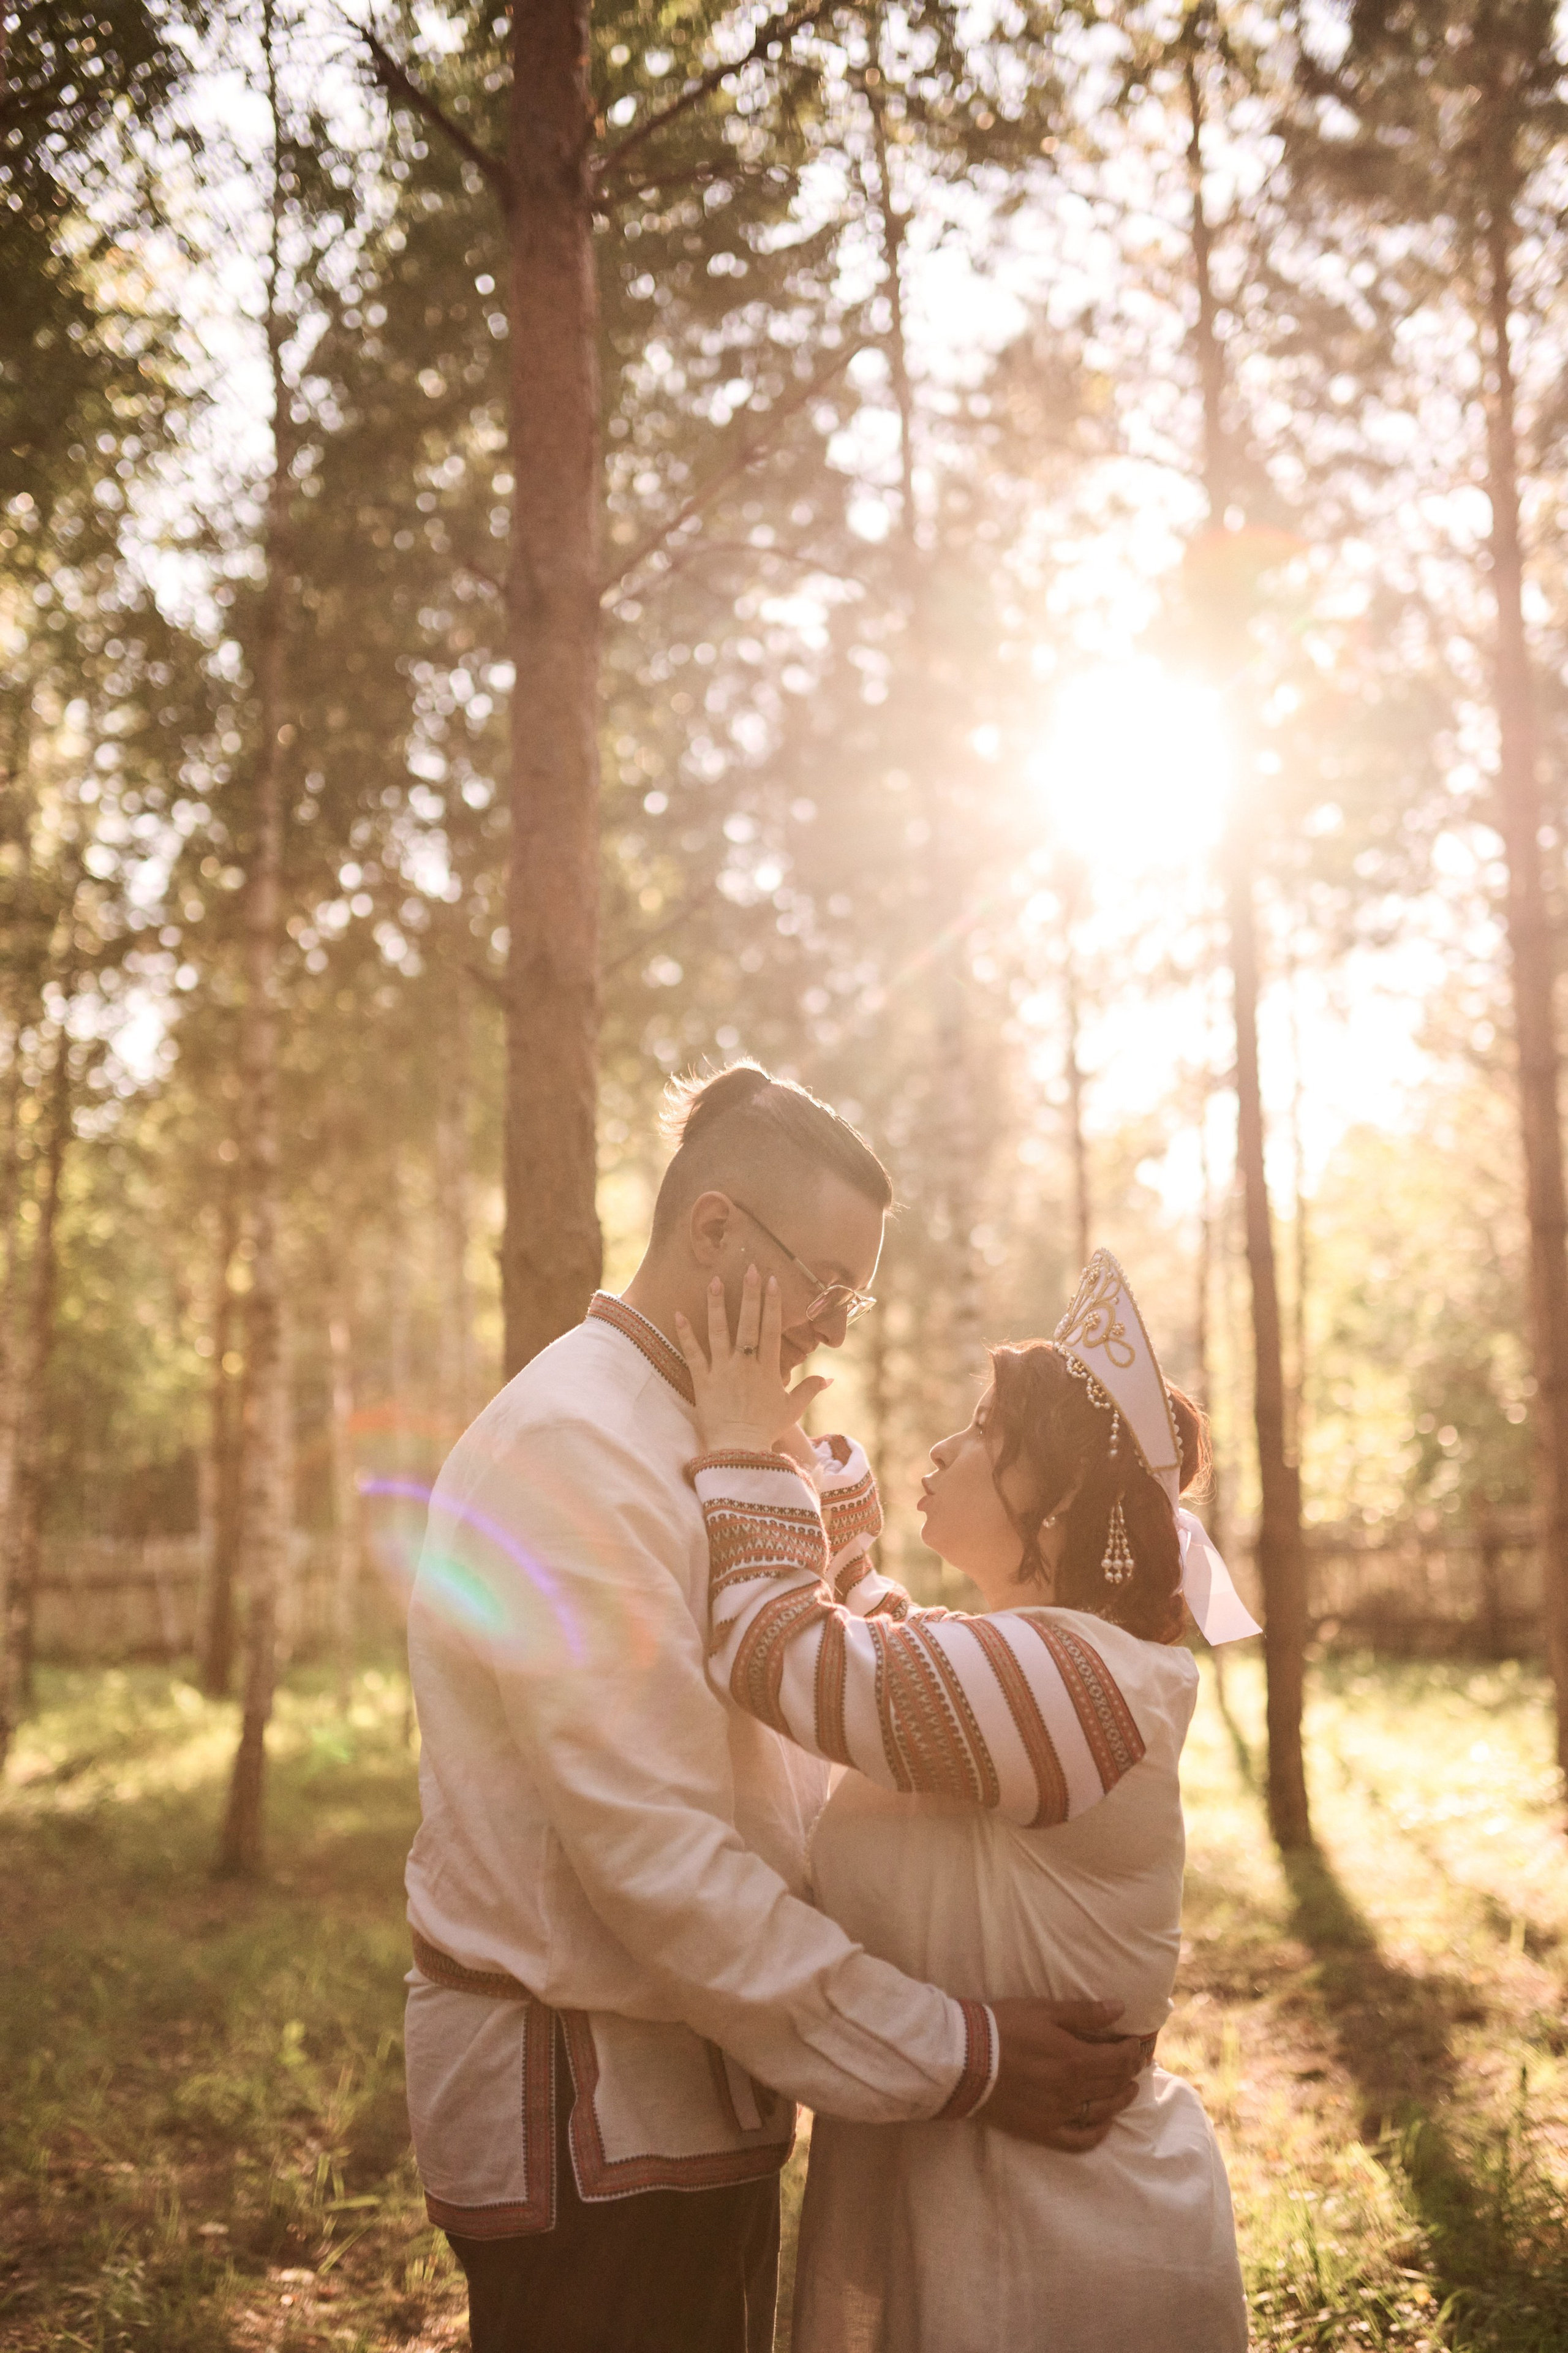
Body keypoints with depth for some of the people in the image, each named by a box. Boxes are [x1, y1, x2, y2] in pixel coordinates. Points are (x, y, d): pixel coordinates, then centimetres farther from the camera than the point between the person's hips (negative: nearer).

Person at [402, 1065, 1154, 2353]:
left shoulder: (692, 1443, 13)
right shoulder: (571, 1449, -20)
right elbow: (659, 1860, -26)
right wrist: (962, 2059, -23)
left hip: (699, 2090, 9)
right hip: (591, 2116, -9)